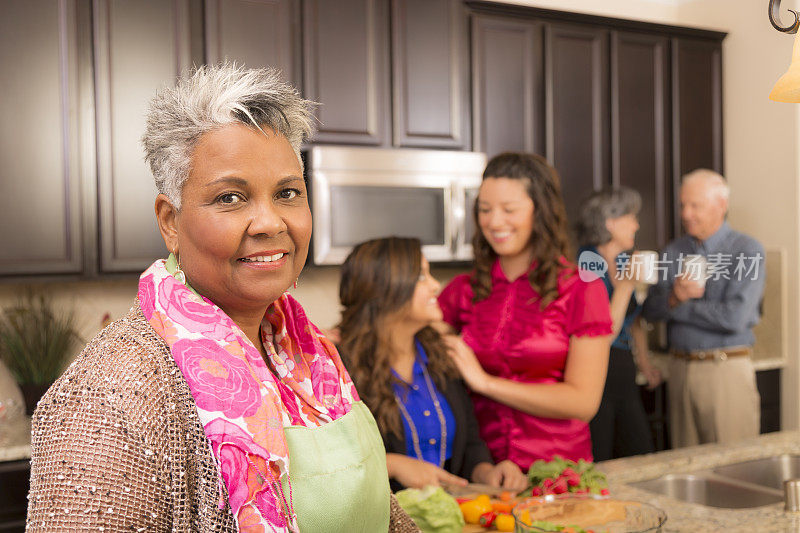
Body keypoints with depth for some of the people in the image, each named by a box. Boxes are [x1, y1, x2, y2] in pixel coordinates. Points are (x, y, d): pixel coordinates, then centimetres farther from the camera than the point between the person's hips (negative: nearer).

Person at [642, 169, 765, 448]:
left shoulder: (747, 250, -5)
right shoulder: (674, 251, 11)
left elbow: (734, 317, -17)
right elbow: (650, 309, 5)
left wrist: (676, 306, -8)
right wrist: (675, 296, -16)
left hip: (725, 369, -4)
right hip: (680, 368, 5)